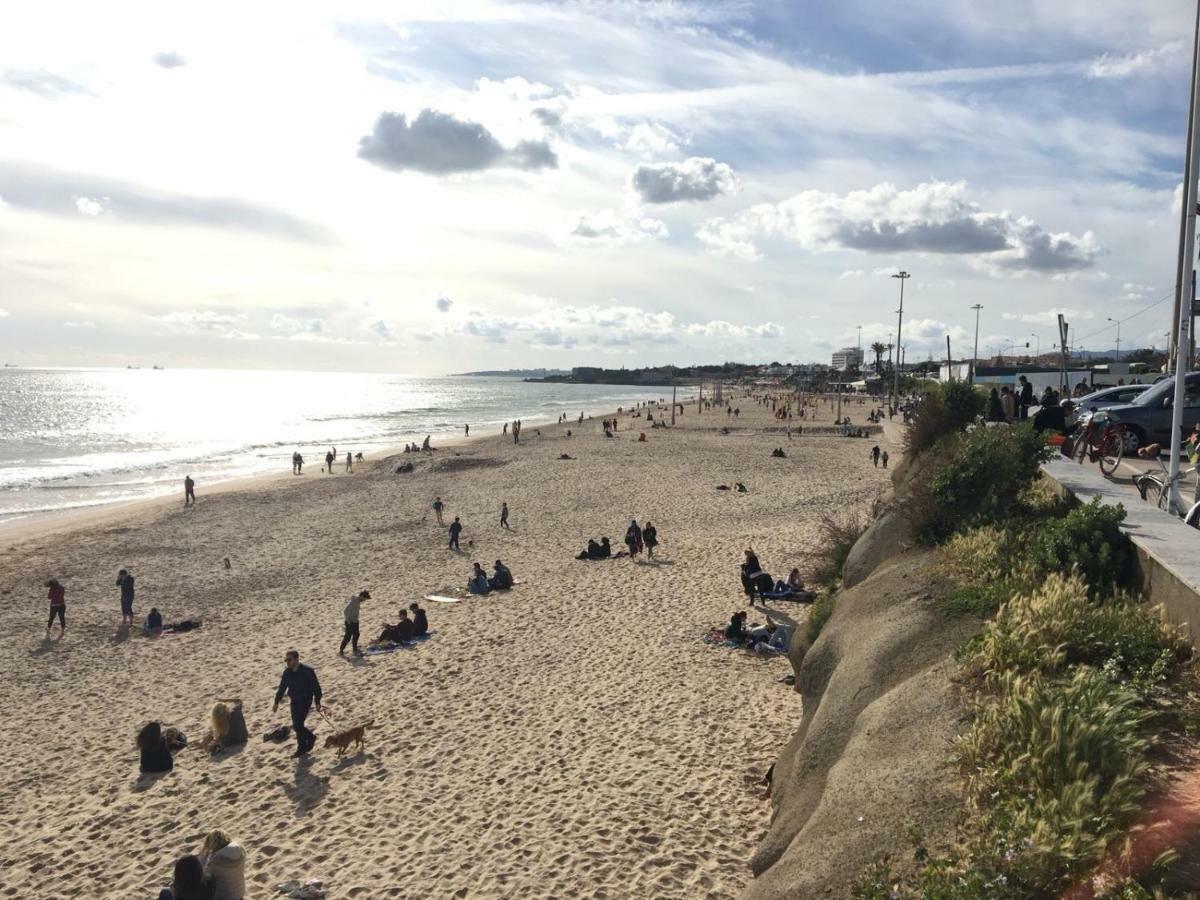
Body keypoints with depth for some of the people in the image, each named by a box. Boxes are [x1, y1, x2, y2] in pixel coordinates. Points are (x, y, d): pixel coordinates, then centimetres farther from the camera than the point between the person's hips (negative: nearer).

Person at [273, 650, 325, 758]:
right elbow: (282, 688, 11)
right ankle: (311, 738, 33)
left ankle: (301, 749, 8)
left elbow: (316, 687, -12)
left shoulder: (307, 671, -17)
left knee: (298, 725, -9)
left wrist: (317, 703, -11)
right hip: (294, 701, 6)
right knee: (296, 726, 8)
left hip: (305, 701, -6)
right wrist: (276, 702, 12)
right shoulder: (287, 672, -1)